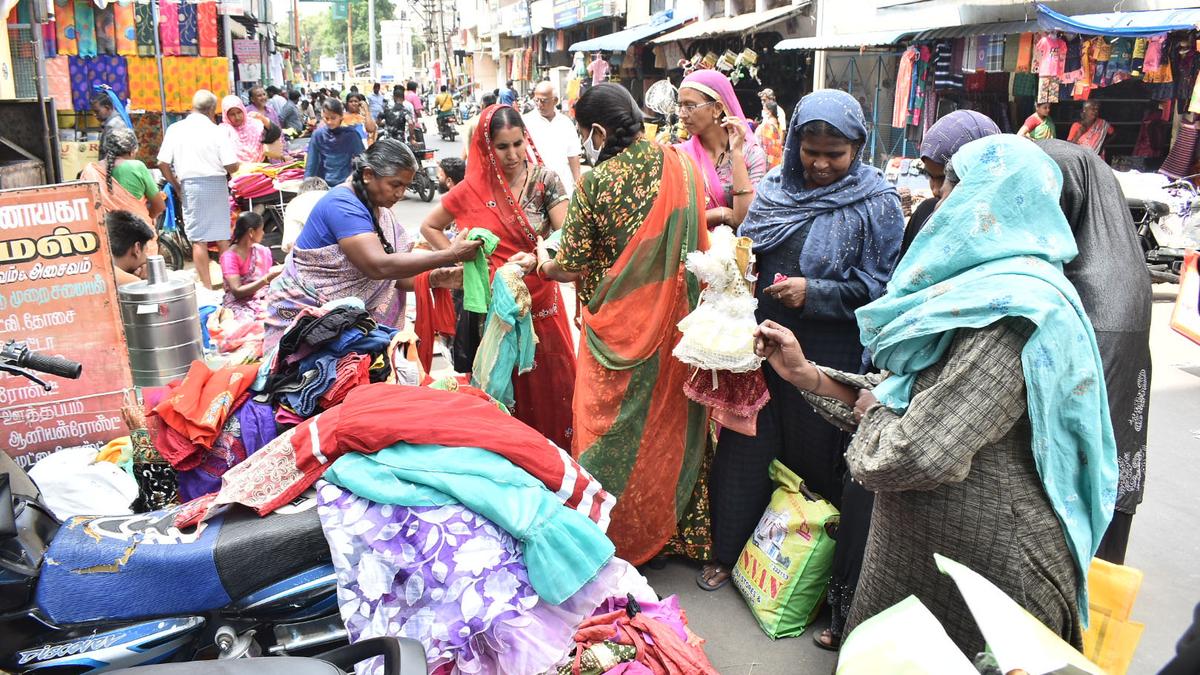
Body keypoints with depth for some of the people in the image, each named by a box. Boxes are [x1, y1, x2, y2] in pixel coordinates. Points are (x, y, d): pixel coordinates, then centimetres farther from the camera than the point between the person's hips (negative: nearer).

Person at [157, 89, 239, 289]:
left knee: (198, 239, 5)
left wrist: (176, 186, 10)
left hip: (190, 186, 1)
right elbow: (232, 166, -11)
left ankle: (207, 287, 7)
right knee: (222, 237, 11)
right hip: (217, 184, 0)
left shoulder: (175, 129, 1)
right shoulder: (217, 131, -5)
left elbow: (163, 163, -2)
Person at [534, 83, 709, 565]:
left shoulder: (595, 183, -15)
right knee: (668, 424, 18)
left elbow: (572, 269, -9)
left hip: (619, 326, -4)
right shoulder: (682, 165, -3)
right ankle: (665, 528, 35)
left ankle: (610, 537, 26)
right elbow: (701, 243, 7)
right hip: (677, 324, 4)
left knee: (611, 430, 12)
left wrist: (543, 263, 12)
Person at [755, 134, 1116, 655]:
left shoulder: (1011, 315, -27)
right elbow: (906, 402, 9)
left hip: (973, 573, -9)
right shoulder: (1003, 291, 7)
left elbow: (913, 456, -31)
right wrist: (806, 374, 2)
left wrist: (872, 409, -10)